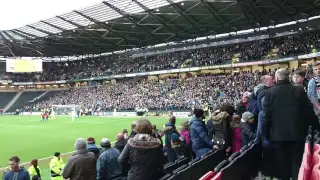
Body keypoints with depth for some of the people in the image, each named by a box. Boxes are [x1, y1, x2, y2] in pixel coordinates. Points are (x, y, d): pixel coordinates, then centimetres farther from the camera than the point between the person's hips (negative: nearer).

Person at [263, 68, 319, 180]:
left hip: (279, 134, 0)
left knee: (282, 164, 13)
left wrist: (266, 133, 5)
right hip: (297, 133, 0)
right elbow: (309, 112, 0)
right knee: (297, 162, 11)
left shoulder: (270, 93, -5)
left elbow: (266, 115, -5)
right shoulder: (299, 91, -3)